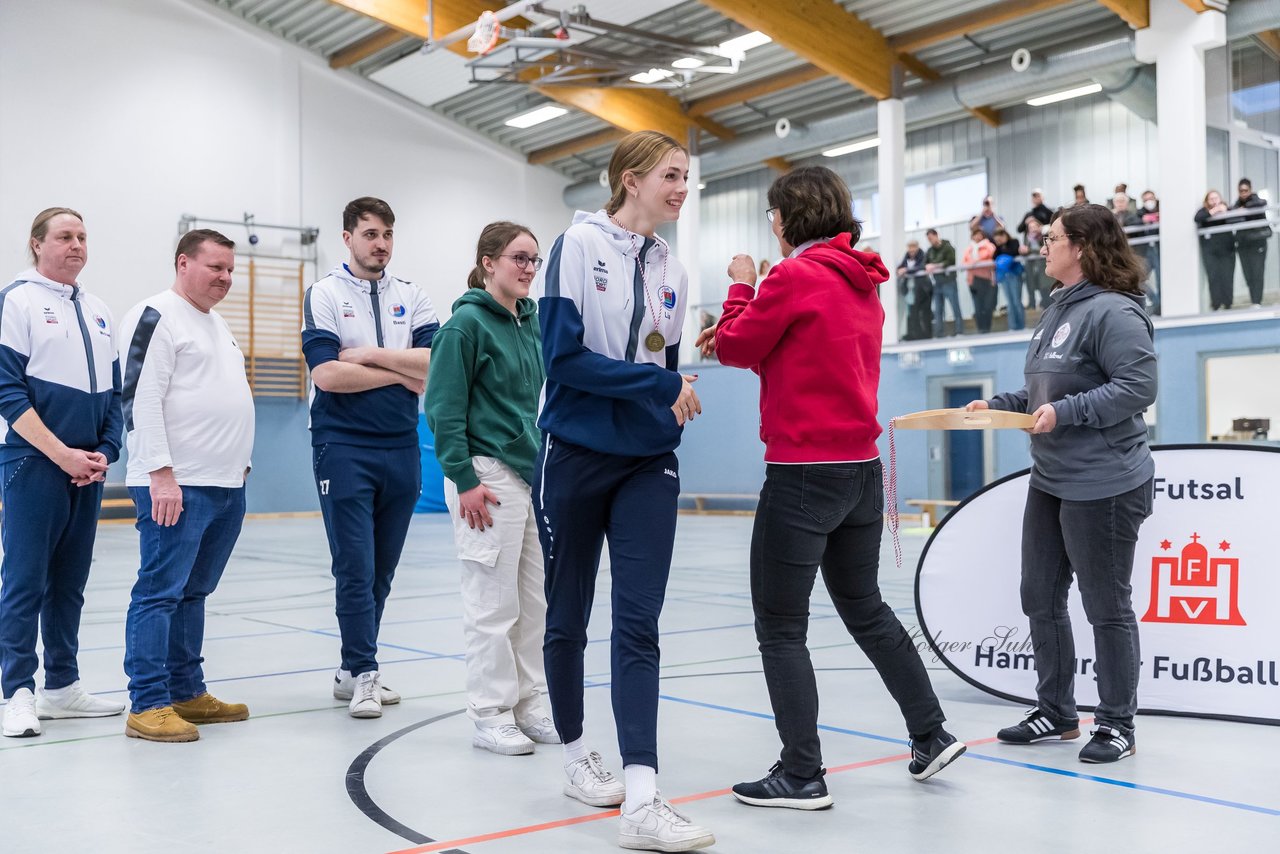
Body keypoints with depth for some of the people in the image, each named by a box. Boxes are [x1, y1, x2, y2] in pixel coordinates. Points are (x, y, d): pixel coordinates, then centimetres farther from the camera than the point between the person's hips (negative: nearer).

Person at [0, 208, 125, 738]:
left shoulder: (99, 312, 16)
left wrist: (104, 452, 2)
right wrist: (62, 454, -15)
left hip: (87, 470, 6)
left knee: (69, 583, 11)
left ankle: (62, 687, 19)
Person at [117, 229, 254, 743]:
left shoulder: (218, 324, 21)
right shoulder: (156, 317, -7)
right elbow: (142, 400, -15)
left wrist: (240, 464, 23)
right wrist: (161, 473, -21)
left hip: (227, 487, 9)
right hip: (175, 486, -9)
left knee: (193, 592, 14)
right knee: (160, 592, -6)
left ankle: (187, 692, 21)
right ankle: (148, 705, -1)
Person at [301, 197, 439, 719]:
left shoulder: (410, 296, 10)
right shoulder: (325, 294, 0)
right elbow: (327, 374, -13)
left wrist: (372, 354, -11)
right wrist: (402, 375, -6)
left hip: (401, 449, 4)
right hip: (344, 448, -4)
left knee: (382, 569, 9)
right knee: (355, 567, -5)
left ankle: (353, 670, 20)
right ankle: (363, 674, 4)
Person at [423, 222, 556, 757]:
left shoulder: (530, 322, 13)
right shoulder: (467, 322, -9)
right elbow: (444, 407, -12)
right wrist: (464, 478, -16)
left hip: (532, 473, 8)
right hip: (487, 475, -8)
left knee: (533, 600, 12)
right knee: (493, 601, -1)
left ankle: (527, 706, 23)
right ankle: (490, 715, 10)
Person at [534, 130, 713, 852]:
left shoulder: (673, 272, 9)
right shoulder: (579, 245, -7)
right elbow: (564, 357, -16)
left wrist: (676, 395, -2)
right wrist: (661, 385, -17)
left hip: (649, 464, 4)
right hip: (576, 458, -3)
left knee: (639, 623, -6)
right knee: (569, 619, 10)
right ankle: (578, 754, 31)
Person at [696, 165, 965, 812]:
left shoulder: (795, 275, -13)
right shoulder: (863, 283, 13)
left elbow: (737, 349, -6)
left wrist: (741, 286, 8)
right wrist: (736, 337, 13)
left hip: (803, 473, -9)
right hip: (862, 468, 9)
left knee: (780, 627, 2)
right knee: (865, 608, 22)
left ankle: (802, 776, 7)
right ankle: (931, 735, 27)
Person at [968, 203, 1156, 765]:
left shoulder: (1114, 311, -16)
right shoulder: (1058, 311, 12)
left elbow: (1139, 386, -23)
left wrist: (1065, 413, -25)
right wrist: (998, 404, 9)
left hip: (1102, 486, -10)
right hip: (1049, 483, 10)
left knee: (1107, 607, 3)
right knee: (1040, 599, 14)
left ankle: (1117, 726, 18)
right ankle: (1055, 713, 29)